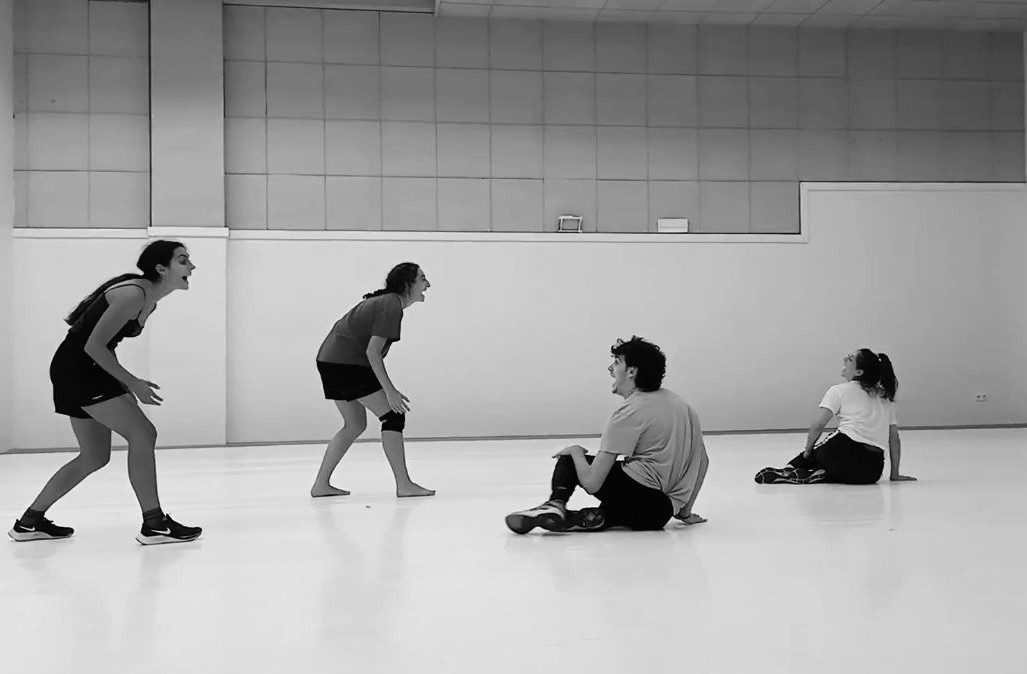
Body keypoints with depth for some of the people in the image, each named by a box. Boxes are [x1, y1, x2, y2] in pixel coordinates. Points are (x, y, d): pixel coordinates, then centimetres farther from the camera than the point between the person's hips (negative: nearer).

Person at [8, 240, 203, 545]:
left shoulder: (148, 299, 10)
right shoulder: (132, 294, -20)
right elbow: (94, 345, -23)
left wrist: (122, 384, 10)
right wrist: (132, 383, -19)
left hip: (86, 370, 10)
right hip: (77, 368, -10)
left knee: (95, 457, 14)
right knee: (142, 433, -13)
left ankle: (30, 522, 25)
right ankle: (154, 525, -8)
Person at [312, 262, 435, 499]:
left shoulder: (385, 301, 16)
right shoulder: (392, 306, -14)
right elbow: (373, 351, -21)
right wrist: (390, 391, -20)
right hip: (347, 363, -10)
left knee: (355, 425, 16)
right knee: (393, 416, -7)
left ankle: (321, 485, 17)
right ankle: (404, 484, -7)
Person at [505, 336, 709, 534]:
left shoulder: (629, 412, -6)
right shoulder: (679, 404, 15)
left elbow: (591, 483, -10)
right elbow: (702, 461, 18)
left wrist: (576, 452, 10)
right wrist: (684, 511, 24)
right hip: (662, 513, 7)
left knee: (569, 457, 14)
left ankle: (556, 504, -15)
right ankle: (601, 517, -6)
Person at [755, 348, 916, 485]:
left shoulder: (839, 391, 9)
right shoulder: (885, 398, 23)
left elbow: (818, 425, -2)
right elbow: (894, 437, 22)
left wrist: (807, 451, 12)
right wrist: (895, 474, 24)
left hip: (846, 450, -4)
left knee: (813, 453, 24)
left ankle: (789, 471, 0)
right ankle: (822, 474, -2)